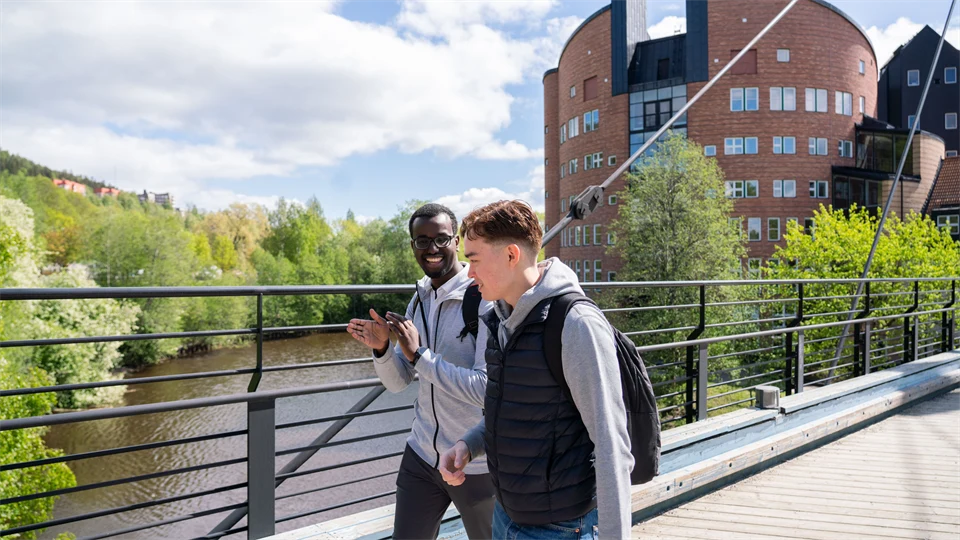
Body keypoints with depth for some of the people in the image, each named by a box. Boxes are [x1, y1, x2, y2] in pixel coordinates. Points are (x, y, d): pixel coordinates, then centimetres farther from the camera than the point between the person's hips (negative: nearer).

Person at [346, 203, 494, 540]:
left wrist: (419, 355, -24)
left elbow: (486, 389, -27)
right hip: (421, 455, 6)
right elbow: (397, 383, 7)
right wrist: (381, 348, -13)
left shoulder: (485, 300, -18)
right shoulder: (419, 300, 4)